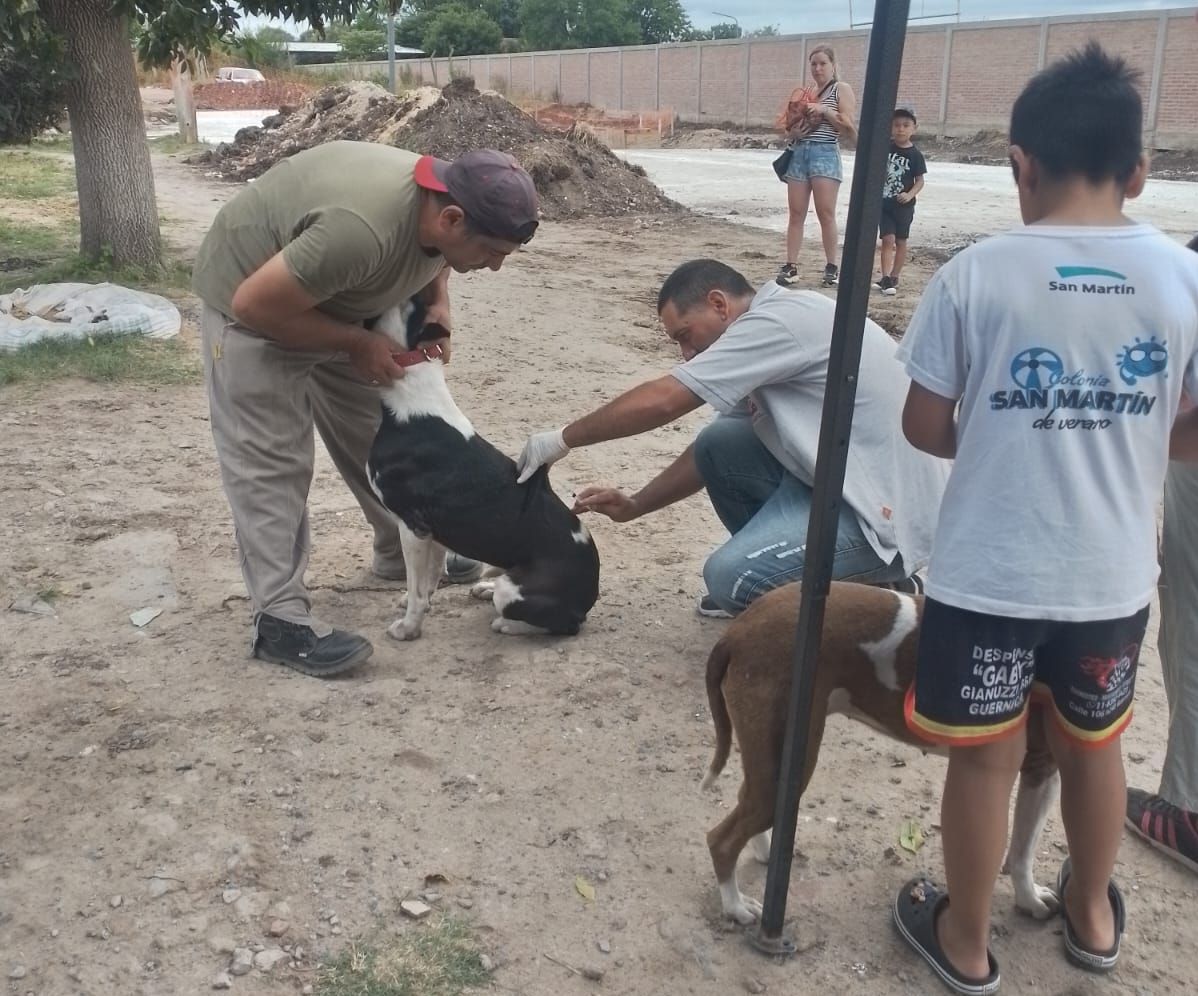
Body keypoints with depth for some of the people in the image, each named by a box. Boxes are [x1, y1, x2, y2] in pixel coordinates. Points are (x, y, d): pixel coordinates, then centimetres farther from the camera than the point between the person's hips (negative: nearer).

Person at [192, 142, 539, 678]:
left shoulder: (442, 206, -15)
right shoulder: (361, 230, -41)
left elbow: (430, 261, 9)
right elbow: (255, 304, -32)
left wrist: (438, 304, -11)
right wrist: (355, 344, -24)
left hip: (326, 299, 8)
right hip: (253, 294, -8)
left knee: (370, 430, 12)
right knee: (271, 461, -10)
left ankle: (402, 549, 28)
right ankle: (279, 618, -8)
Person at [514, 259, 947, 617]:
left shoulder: (779, 320, -17)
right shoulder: (771, 331, 12)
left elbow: (659, 402, -20)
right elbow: (713, 456, 18)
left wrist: (561, 440, -9)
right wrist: (633, 506, 12)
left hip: (886, 507, -10)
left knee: (730, 578, -21)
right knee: (717, 445, 4)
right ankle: (773, 567, 17)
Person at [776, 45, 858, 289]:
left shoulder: (842, 89, 3)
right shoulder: (803, 93, 18)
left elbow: (850, 127, -6)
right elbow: (788, 126, 22)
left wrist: (825, 110, -13)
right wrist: (792, 133, -1)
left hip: (825, 155, -5)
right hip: (799, 154, 5)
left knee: (826, 214, -7)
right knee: (796, 214, 1)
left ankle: (831, 267, 1)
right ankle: (791, 266, 3)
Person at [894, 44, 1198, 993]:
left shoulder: (975, 273, -11)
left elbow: (924, 426, -7)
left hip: (990, 574, -3)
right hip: (1112, 574, 3)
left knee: (986, 758, 13)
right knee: (1094, 743, 24)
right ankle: (1092, 914, 46)